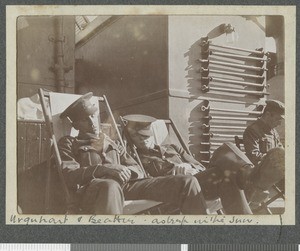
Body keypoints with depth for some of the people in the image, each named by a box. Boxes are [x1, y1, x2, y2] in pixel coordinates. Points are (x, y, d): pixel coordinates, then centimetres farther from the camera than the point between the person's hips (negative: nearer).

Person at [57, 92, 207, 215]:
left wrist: (125, 171, -3)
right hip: (92, 187, -5)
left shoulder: (113, 144, 35)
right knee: (111, 186, -45)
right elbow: (69, 175, 1)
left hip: (127, 185, 5)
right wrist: (104, 169, -15)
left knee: (187, 183, -13)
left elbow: (138, 171, 23)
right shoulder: (69, 143, 21)